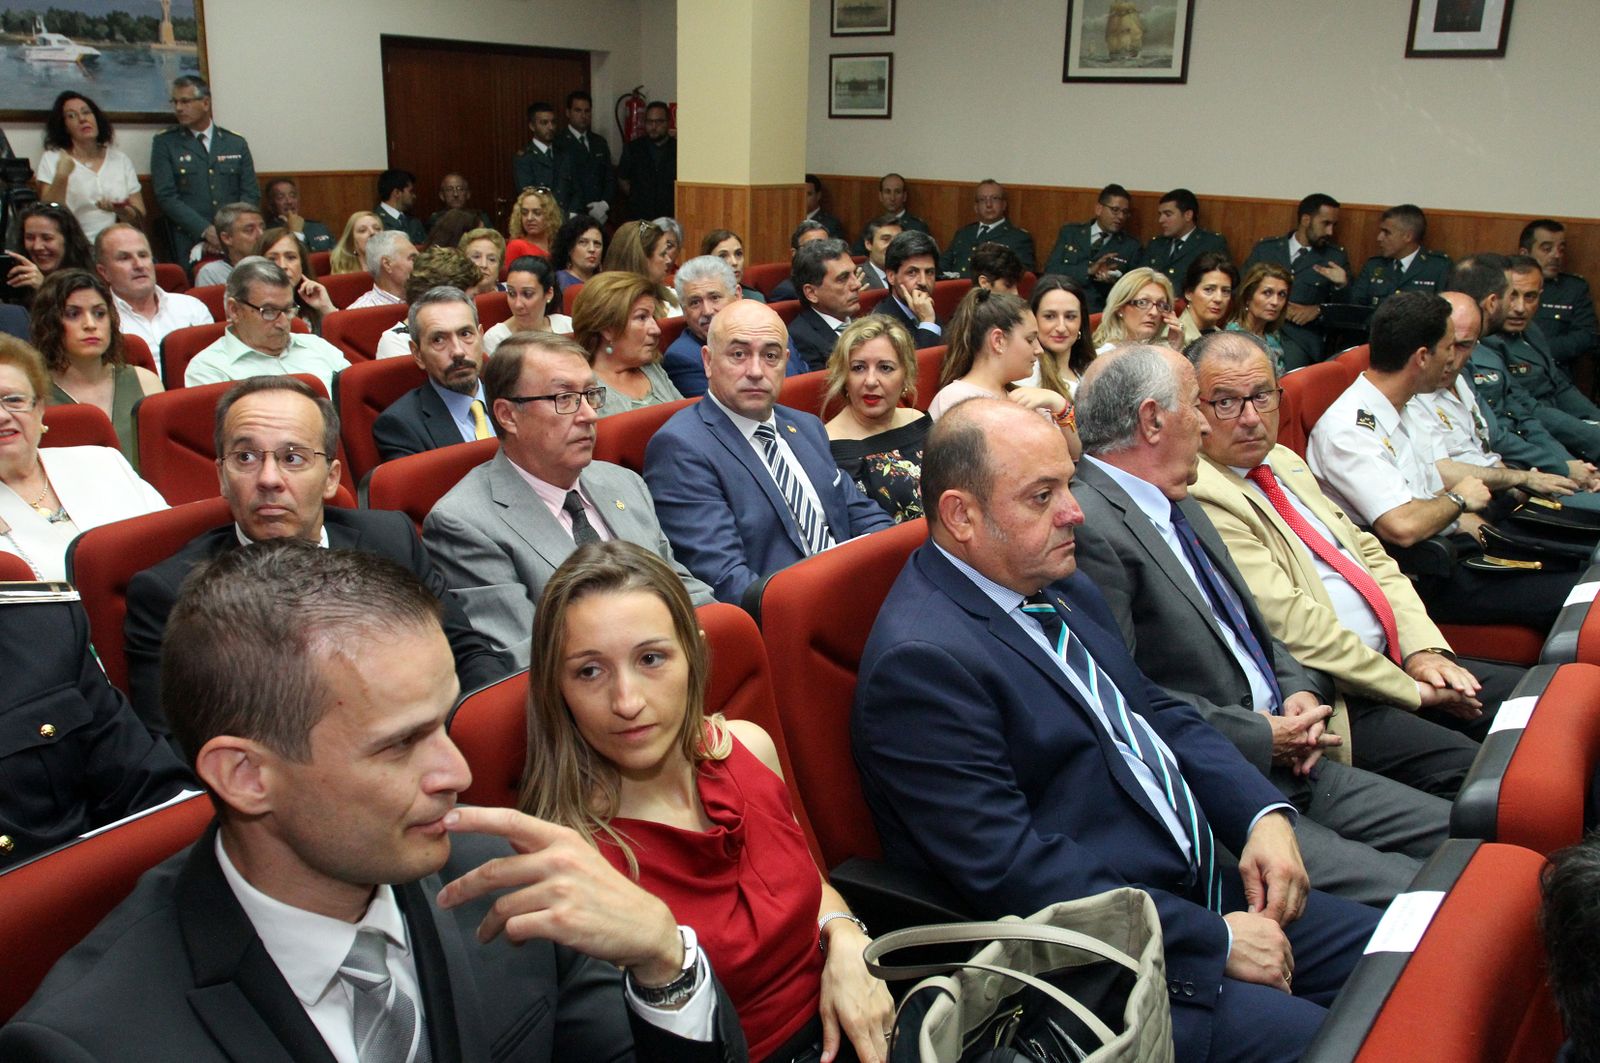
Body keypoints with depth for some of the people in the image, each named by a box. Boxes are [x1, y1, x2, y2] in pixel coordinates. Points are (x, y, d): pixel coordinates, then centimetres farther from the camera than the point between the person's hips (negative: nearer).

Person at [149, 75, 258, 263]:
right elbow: (166, 197, 1)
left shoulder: (237, 144, 14)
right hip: (189, 244, -1)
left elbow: (251, 193, 10)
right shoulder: (164, 143, 9)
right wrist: (206, 231, -12)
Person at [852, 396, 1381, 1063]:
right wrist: (1214, 939, -17)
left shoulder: (1060, 586, 9)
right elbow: (1013, 872, -23)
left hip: (1204, 888, 9)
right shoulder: (921, 658, -21)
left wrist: (1265, 814, 0)